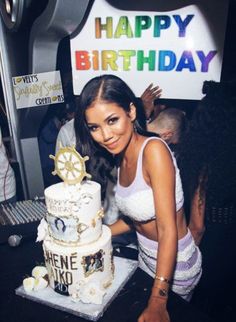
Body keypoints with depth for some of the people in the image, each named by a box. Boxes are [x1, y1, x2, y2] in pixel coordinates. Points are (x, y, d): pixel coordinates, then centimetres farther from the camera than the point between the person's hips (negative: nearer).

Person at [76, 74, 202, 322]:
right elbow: (135, 216, 3)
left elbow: (168, 231, -29)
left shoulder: (153, 149, -28)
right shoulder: (121, 156, -4)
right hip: (145, 257, 7)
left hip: (174, 264, -7)